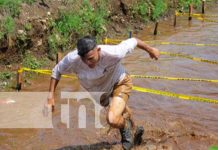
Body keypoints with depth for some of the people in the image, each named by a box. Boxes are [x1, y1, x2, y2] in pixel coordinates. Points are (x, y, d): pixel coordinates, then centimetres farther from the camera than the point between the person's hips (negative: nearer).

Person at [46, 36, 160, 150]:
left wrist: (150, 50, -5)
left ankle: (126, 130, 9)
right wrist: (51, 95, -19)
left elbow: (132, 42, -22)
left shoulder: (112, 53, -41)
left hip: (119, 83, -4)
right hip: (99, 92, 4)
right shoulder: (72, 60, -35)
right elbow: (57, 71, -13)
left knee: (113, 120, -28)